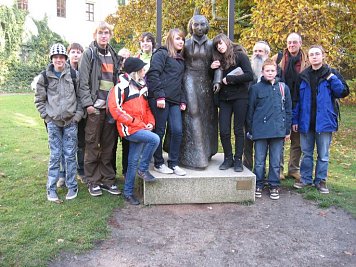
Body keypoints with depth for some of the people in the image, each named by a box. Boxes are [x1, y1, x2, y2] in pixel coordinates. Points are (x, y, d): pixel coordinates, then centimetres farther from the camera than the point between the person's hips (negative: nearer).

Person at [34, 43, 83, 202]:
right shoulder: (45, 77, 2)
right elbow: (39, 99, 9)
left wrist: (79, 114, -2)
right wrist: (46, 116, 1)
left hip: (71, 121, 0)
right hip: (53, 122, 0)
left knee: (70, 155, 4)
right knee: (55, 155, 2)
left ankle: (72, 186, 16)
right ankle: (51, 188, 13)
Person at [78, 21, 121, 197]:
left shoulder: (113, 56, 17)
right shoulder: (89, 54, 1)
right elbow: (83, 82, -6)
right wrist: (88, 103, -14)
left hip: (111, 106, 5)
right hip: (95, 106, -5)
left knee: (109, 145, 8)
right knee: (92, 145, 1)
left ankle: (108, 179, 17)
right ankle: (93, 181, 11)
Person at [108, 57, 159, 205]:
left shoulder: (142, 86, 16)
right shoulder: (122, 86, -7)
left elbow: (146, 107, 22)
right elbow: (115, 109, -14)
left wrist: (150, 122, 2)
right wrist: (137, 123, -16)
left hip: (140, 128, 7)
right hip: (129, 128, -7)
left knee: (133, 161, 9)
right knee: (154, 139, -25)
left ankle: (128, 192, 19)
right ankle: (143, 169, -5)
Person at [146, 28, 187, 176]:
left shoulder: (180, 59, 23)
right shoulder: (162, 54, -2)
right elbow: (152, 75, -13)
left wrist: (183, 100, 14)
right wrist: (159, 96, -18)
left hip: (174, 100, 7)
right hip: (161, 99, -7)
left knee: (177, 131, 0)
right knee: (160, 131, 1)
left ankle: (173, 163, 13)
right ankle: (158, 163, 14)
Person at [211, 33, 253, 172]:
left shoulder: (240, 55, -4)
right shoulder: (219, 60, 13)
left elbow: (249, 75, -14)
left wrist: (229, 79, -12)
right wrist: (212, 68, -3)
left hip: (239, 97, -4)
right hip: (224, 98, 4)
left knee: (238, 130, 2)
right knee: (224, 131, 0)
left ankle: (238, 160, 11)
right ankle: (228, 158, 15)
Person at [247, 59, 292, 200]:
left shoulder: (283, 88, 8)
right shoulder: (256, 88, 2)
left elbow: (288, 110, 10)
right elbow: (250, 110, 4)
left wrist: (287, 130, 8)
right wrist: (250, 130, 3)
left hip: (278, 130, 2)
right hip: (260, 130, -1)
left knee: (276, 161, 8)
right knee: (259, 160, 6)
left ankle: (274, 185, 20)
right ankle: (258, 185, 19)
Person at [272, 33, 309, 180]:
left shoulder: (306, 61, 6)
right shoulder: (278, 58, 3)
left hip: (299, 105, 2)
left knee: (297, 139, 9)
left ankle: (294, 168, 21)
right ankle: (278, 168, 14)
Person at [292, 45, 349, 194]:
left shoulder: (332, 74, 2)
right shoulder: (303, 76, 8)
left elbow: (343, 92, -8)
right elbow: (297, 100, 7)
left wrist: (331, 77, -15)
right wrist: (295, 120, 2)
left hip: (324, 121, -2)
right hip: (306, 122, 2)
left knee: (323, 155, 6)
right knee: (306, 153, 11)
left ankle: (321, 181, 19)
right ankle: (306, 179, 23)